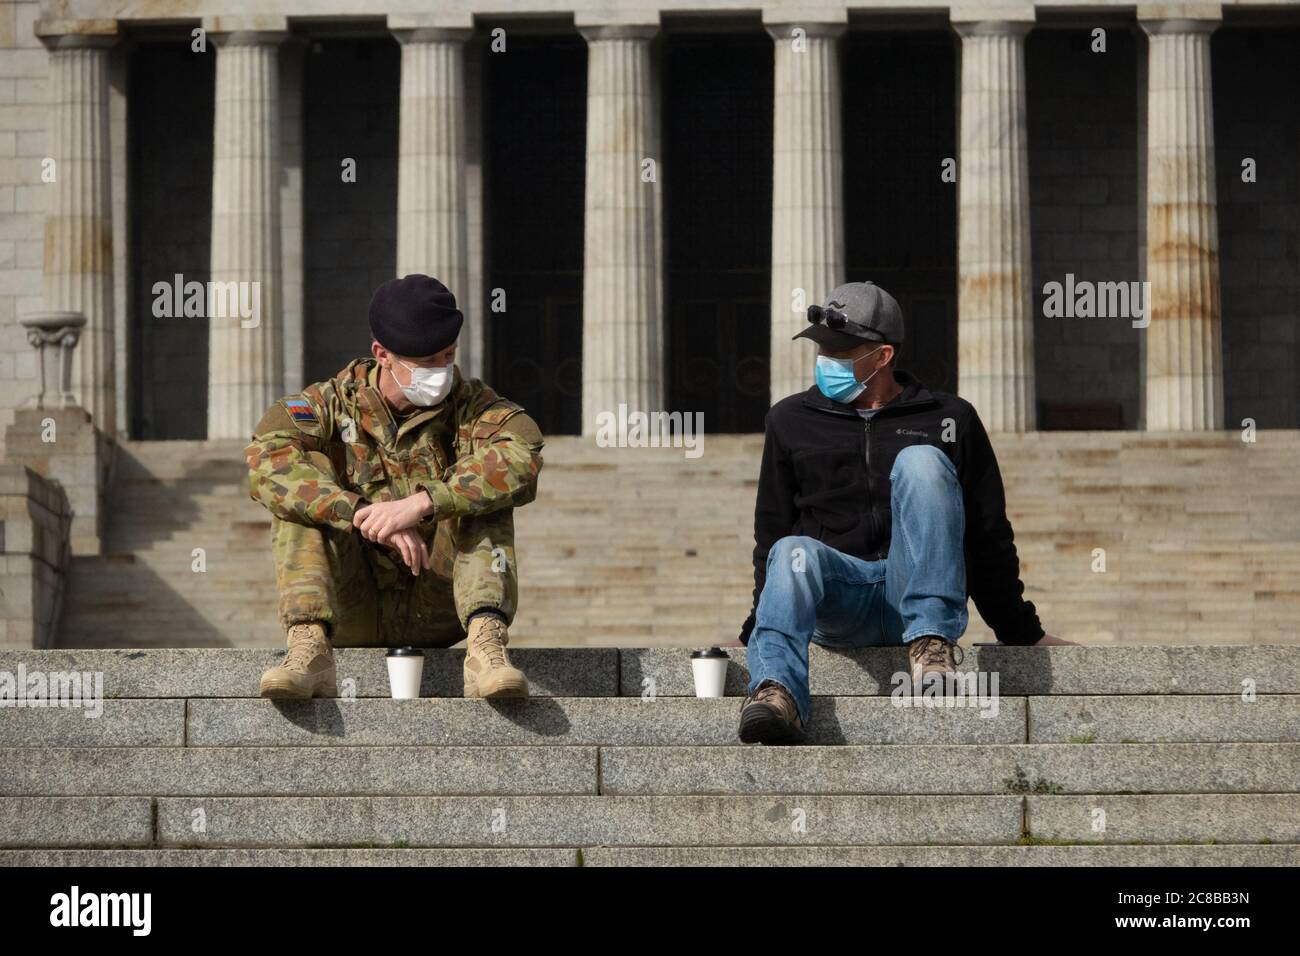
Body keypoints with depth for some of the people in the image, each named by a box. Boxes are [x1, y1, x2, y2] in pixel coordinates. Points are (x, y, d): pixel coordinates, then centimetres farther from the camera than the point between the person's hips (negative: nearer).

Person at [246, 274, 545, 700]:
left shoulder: (469, 405, -2)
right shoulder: (333, 403, -2)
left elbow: (522, 459, -26)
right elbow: (266, 461, -22)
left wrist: (419, 504, -38)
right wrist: (362, 514, -35)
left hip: (437, 608, 0)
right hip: (350, 611, 0)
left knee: (484, 489, -18)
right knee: (300, 491, -18)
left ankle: (487, 641, -37)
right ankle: (309, 646, -35)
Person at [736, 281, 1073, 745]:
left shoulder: (950, 421, 13)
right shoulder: (791, 421, 17)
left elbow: (989, 537, 15)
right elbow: (771, 536, 19)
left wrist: (1024, 634, 12)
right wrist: (755, 631, 11)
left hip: (919, 596, -1)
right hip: (840, 599, 1)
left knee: (920, 461, -24)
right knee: (794, 553, -34)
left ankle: (931, 644, -37)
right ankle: (775, 693, -63)